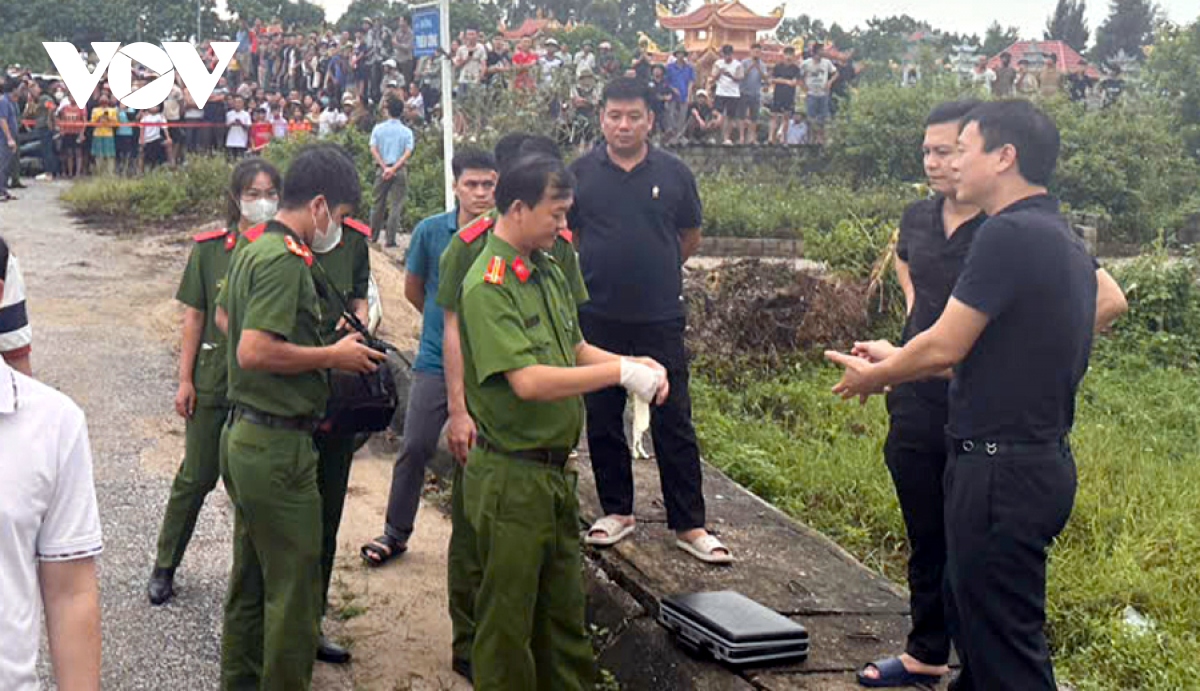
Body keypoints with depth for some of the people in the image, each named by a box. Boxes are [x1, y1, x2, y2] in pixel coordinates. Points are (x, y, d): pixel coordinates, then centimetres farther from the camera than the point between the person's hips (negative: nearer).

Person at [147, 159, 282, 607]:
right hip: (214, 379, 0)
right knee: (197, 477, 7)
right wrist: (185, 379, -1)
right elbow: (195, 318, 1)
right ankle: (164, 567, 23)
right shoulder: (210, 249, -2)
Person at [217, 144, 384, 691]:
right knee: (294, 586, 0)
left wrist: (315, 344, 26)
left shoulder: (252, 251, 13)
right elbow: (253, 352, -27)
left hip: (245, 435, 11)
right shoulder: (285, 260, -19)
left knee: (252, 576, 20)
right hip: (278, 445, -11)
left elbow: (226, 318, 28)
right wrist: (332, 356, -16)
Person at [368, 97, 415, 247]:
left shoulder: (378, 128, 3)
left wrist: (385, 167, -9)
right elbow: (408, 153, -11)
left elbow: (373, 150, -6)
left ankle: (374, 236, 22)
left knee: (378, 203, 13)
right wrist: (394, 168, -15)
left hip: (382, 169, 2)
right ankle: (391, 239, -5)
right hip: (400, 170, -2)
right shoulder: (406, 131, 0)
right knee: (396, 205, 0)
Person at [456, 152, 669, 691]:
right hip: (512, 477, -8)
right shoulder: (488, 287, -20)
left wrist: (631, 364, -4)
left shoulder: (549, 273, 7)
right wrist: (620, 373, -23)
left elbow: (575, 349, 14)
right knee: (509, 617, 7)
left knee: (565, 606, 20)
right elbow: (528, 381, -28)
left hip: (556, 470, 8)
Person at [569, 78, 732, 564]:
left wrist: (656, 273, 10)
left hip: (660, 319, -1)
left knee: (673, 423, 2)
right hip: (597, 318, 1)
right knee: (602, 421, 11)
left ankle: (689, 524, 11)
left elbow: (691, 237, 13)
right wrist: (603, 272, 7)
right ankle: (617, 511, 27)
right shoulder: (581, 172, 1)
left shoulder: (673, 173, 0)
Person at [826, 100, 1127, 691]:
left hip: (1001, 469, -10)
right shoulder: (1063, 239, 12)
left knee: (1004, 644, 0)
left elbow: (943, 347, -17)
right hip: (1040, 458, 10)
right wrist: (896, 363, 20)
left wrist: (876, 375, 2)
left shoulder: (1008, 235, -19)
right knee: (972, 615, 23)